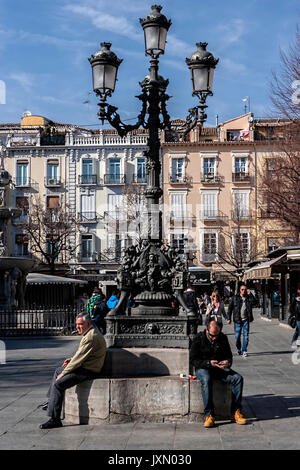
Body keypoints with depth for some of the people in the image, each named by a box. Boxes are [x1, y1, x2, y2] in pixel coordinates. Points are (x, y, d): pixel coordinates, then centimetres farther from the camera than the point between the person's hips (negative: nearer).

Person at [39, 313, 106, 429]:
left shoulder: (91, 337, -22)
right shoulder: (90, 333, 12)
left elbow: (80, 358, -22)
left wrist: (63, 373, -15)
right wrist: (72, 359, 8)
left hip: (88, 371, -11)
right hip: (85, 366, 11)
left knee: (58, 384, -21)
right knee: (58, 370, 26)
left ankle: (55, 419, -20)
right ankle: (52, 401, 38)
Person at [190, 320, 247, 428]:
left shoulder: (223, 338, 3)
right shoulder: (198, 339, -8)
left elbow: (228, 355, 9)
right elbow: (194, 359, -9)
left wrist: (228, 362, -16)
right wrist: (209, 363, -24)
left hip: (220, 368, 4)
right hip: (203, 368, -4)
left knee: (238, 378, -20)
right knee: (206, 380, -38)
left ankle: (236, 412, -13)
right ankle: (209, 415, -33)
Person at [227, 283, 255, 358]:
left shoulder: (249, 297, 8)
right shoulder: (234, 298, 5)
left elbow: (253, 302, -13)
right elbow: (230, 308, 5)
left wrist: (250, 294, -15)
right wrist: (229, 318, -1)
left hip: (246, 320, 0)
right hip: (237, 320, 0)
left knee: (246, 336, -5)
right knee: (237, 336, 5)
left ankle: (244, 351, 0)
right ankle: (239, 349, 27)